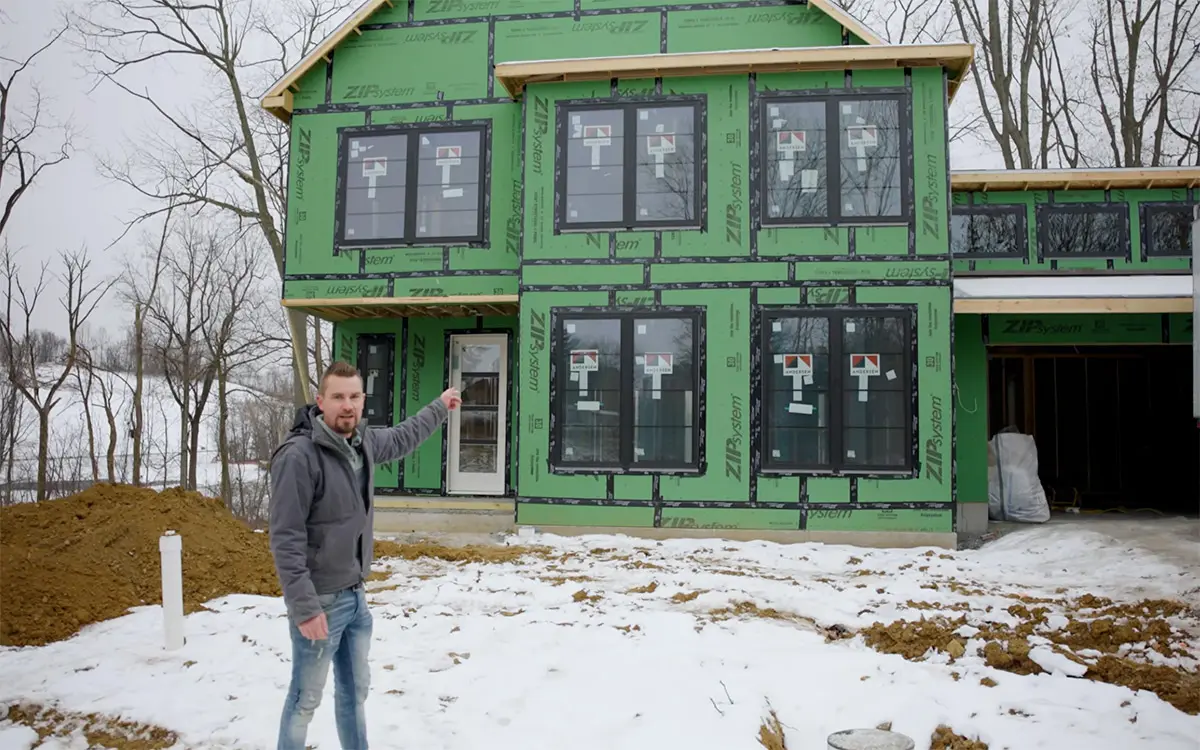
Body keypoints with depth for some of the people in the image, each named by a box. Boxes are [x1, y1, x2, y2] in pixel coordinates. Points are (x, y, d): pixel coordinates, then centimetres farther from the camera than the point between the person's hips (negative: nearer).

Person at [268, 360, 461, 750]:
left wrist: (439, 407, 36)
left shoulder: (363, 441, 1)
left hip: (355, 596, 8)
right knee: (306, 698, 7)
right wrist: (304, 606, -24)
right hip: (321, 600, -8)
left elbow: (402, 438, 25)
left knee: (355, 689, 20)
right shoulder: (298, 455, -22)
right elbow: (285, 539, -23)